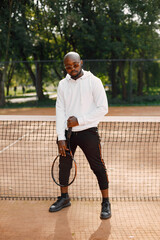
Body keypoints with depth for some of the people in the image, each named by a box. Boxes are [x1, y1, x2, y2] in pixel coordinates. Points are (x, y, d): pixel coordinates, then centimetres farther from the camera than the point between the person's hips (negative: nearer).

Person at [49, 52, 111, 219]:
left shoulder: (93, 81, -5)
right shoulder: (62, 84, 6)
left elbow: (103, 108, -9)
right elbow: (60, 111, 1)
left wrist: (79, 120, -15)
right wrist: (61, 138, -7)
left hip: (88, 131, -4)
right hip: (67, 132, 5)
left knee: (97, 166, -2)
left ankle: (106, 203, 12)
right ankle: (64, 198, 32)